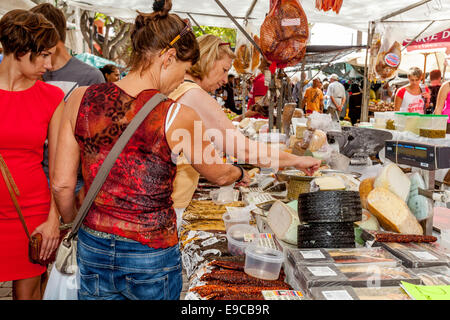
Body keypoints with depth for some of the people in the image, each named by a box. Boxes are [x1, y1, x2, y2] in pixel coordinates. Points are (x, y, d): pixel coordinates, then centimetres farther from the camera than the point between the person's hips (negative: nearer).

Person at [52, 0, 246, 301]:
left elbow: (62, 185, -3)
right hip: (152, 255, -2)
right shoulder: (178, 116, -18)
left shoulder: (81, 99, -8)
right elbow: (218, 175, -1)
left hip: (93, 251, 3)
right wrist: (240, 172, 22)